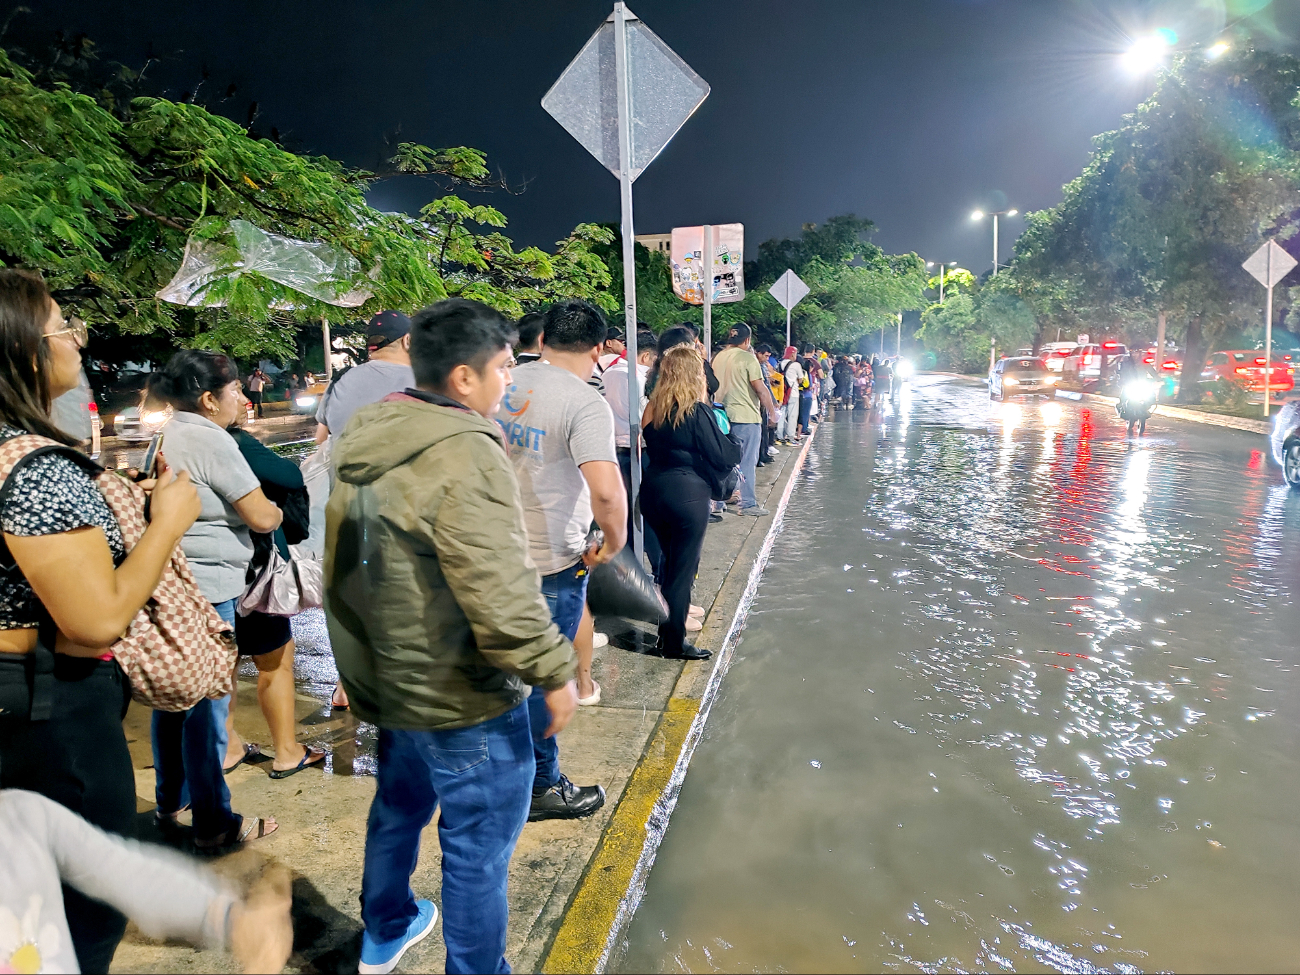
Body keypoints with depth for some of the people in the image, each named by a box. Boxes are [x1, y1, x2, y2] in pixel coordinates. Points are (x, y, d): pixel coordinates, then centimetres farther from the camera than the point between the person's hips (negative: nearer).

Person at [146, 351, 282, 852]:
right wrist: (276, 509, 5)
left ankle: (170, 802, 35)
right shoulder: (212, 441, -16)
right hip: (206, 589, -10)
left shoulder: (166, 438, 13)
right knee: (207, 706, 0)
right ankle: (213, 824, 11)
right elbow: (261, 517, -16)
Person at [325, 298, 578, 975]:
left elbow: (351, 564, 13)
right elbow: (500, 593, -29)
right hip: (463, 698, -10)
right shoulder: (464, 455, -26)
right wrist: (554, 672, -16)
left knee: (399, 809, 29)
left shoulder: (369, 443, 3)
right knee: (478, 849, 9)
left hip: (390, 681, 10)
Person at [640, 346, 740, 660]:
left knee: (670, 562, 20)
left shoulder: (652, 409, 3)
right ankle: (675, 643, 15)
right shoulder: (697, 412, -15)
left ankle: (666, 633, 30)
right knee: (683, 567, 5)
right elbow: (720, 456, -12)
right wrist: (736, 449, 6)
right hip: (688, 494, -7)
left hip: (655, 490, 7)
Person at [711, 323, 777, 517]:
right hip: (746, 416, -7)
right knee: (748, 461, -1)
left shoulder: (717, 358, 9)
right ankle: (748, 504, 2)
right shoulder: (747, 358, -11)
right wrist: (772, 411, -5)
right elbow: (760, 388, -14)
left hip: (724, 416, 7)